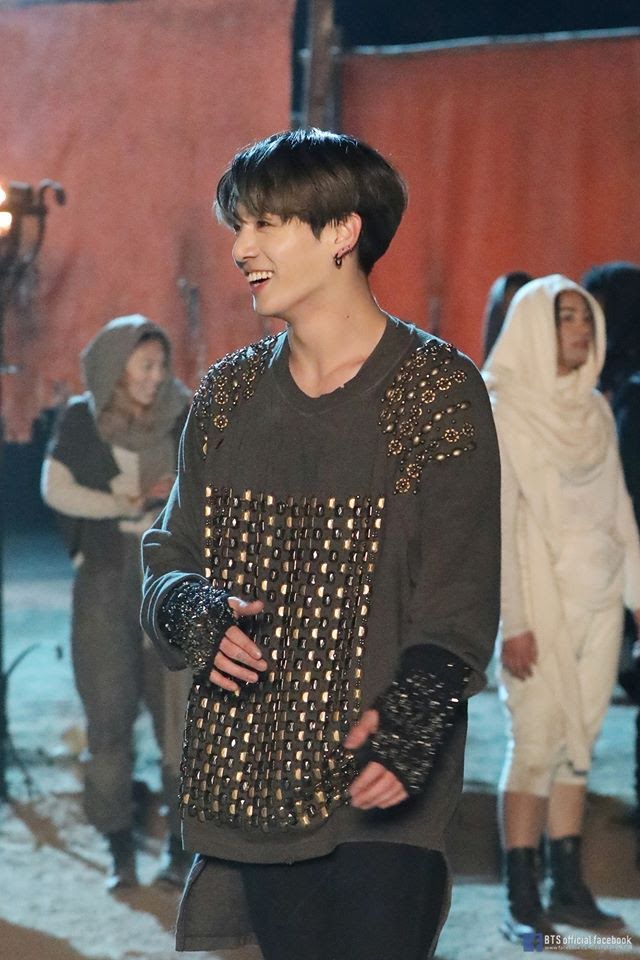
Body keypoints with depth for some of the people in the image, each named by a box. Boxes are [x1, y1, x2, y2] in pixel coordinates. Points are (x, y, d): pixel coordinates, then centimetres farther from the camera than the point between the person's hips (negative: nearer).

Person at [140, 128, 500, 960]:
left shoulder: (438, 391, -5)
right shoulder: (229, 393, 12)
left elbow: (462, 596, -10)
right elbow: (168, 557, 15)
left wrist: (407, 720, -26)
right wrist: (193, 614, -9)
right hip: (251, 781, 5)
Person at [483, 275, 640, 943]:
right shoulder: (504, 412, -6)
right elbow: (499, 523, -10)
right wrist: (513, 622, -14)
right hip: (541, 594, -5)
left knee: (578, 745, 6)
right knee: (537, 744, -6)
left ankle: (568, 888, 12)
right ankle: (521, 903, -2)